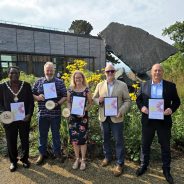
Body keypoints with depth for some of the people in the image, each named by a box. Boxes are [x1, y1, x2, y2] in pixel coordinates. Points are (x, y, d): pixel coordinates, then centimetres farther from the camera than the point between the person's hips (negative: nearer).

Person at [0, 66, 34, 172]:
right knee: (11, 141, 11)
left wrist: (29, 114, -12)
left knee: (25, 140, 13)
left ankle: (25, 159, 35)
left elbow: (31, 101, -1)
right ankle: (13, 161, 34)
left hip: (24, 118, 0)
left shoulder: (26, 85, -3)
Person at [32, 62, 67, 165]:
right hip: (42, 114, 2)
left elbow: (65, 96, -2)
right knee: (42, 135, 13)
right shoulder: (39, 82, 4)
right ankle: (42, 154, 31)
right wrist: (37, 97, -13)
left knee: (56, 134, 13)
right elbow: (32, 94, 8)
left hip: (56, 114, -1)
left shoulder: (60, 82, -2)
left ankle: (57, 153, 31)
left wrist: (58, 103, -18)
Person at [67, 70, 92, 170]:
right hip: (73, 116, 3)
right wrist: (69, 109, -8)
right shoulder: (70, 89, 3)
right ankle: (77, 159, 27)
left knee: (83, 138, 4)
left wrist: (84, 110, -13)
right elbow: (68, 101, 10)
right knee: (74, 138, 8)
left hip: (83, 116, -2)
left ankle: (83, 160, 22)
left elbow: (90, 102, 2)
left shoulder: (86, 89, -3)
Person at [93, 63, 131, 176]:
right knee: (106, 139, 17)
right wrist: (99, 100, -15)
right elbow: (94, 98, 9)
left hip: (116, 118, -3)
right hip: (103, 117, 3)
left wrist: (121, 111, -19)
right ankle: (107, 157, 39)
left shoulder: (122, 85, -2)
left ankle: (120, 164, 20)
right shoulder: (100, 85, 5)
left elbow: (127, 101, -3)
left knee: (119, 141, 5)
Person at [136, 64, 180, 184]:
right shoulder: (144, 86, 2)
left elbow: (176, 101, 2)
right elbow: (138, 99, 8)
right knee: (145, 145, 14)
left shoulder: (170, 86, -1)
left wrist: (172, 109, -17)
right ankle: (144, 166, 34)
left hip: (164, 121, -1)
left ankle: (166, 170, 31)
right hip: (148, 120, 1)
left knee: (165, 146, 13)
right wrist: (141, 107, -12)